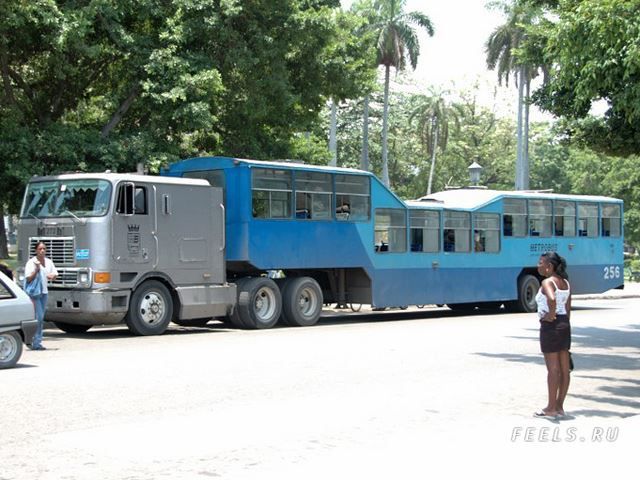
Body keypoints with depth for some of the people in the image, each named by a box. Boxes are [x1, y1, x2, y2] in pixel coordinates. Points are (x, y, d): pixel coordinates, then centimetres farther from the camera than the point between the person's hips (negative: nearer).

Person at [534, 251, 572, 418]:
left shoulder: (547, 282, -14)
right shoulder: (566, 283, 11)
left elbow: (552, 299, -34)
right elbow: (568, 308, 14)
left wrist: (551, 315, -19)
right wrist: (564, 323, 18)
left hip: (550, 326, -8)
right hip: (565, 324, 8)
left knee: (553, 369, -2)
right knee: (564, 369, 10)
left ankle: (551, 408, 5)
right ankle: (559, 406, 18)